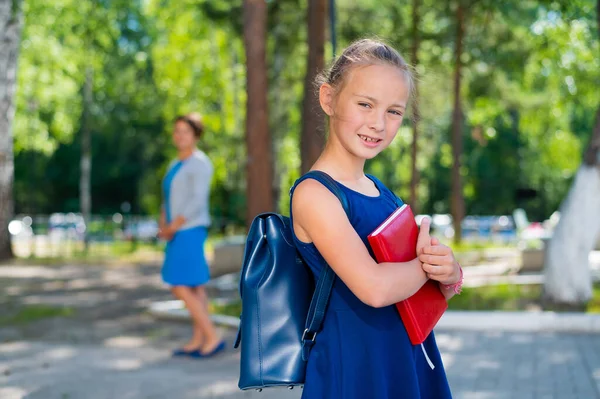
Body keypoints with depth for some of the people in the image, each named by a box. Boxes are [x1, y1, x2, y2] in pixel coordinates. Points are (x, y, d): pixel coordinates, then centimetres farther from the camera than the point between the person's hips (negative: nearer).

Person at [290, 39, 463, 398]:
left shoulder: (382, 192, 6)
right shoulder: (314, 194, -16)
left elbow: (442, 289, 10)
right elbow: (375, 288, -28)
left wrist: (450, 273, -12)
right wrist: (426, 265, -10)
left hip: (413, 365, 7)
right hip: (355, 370, -7)